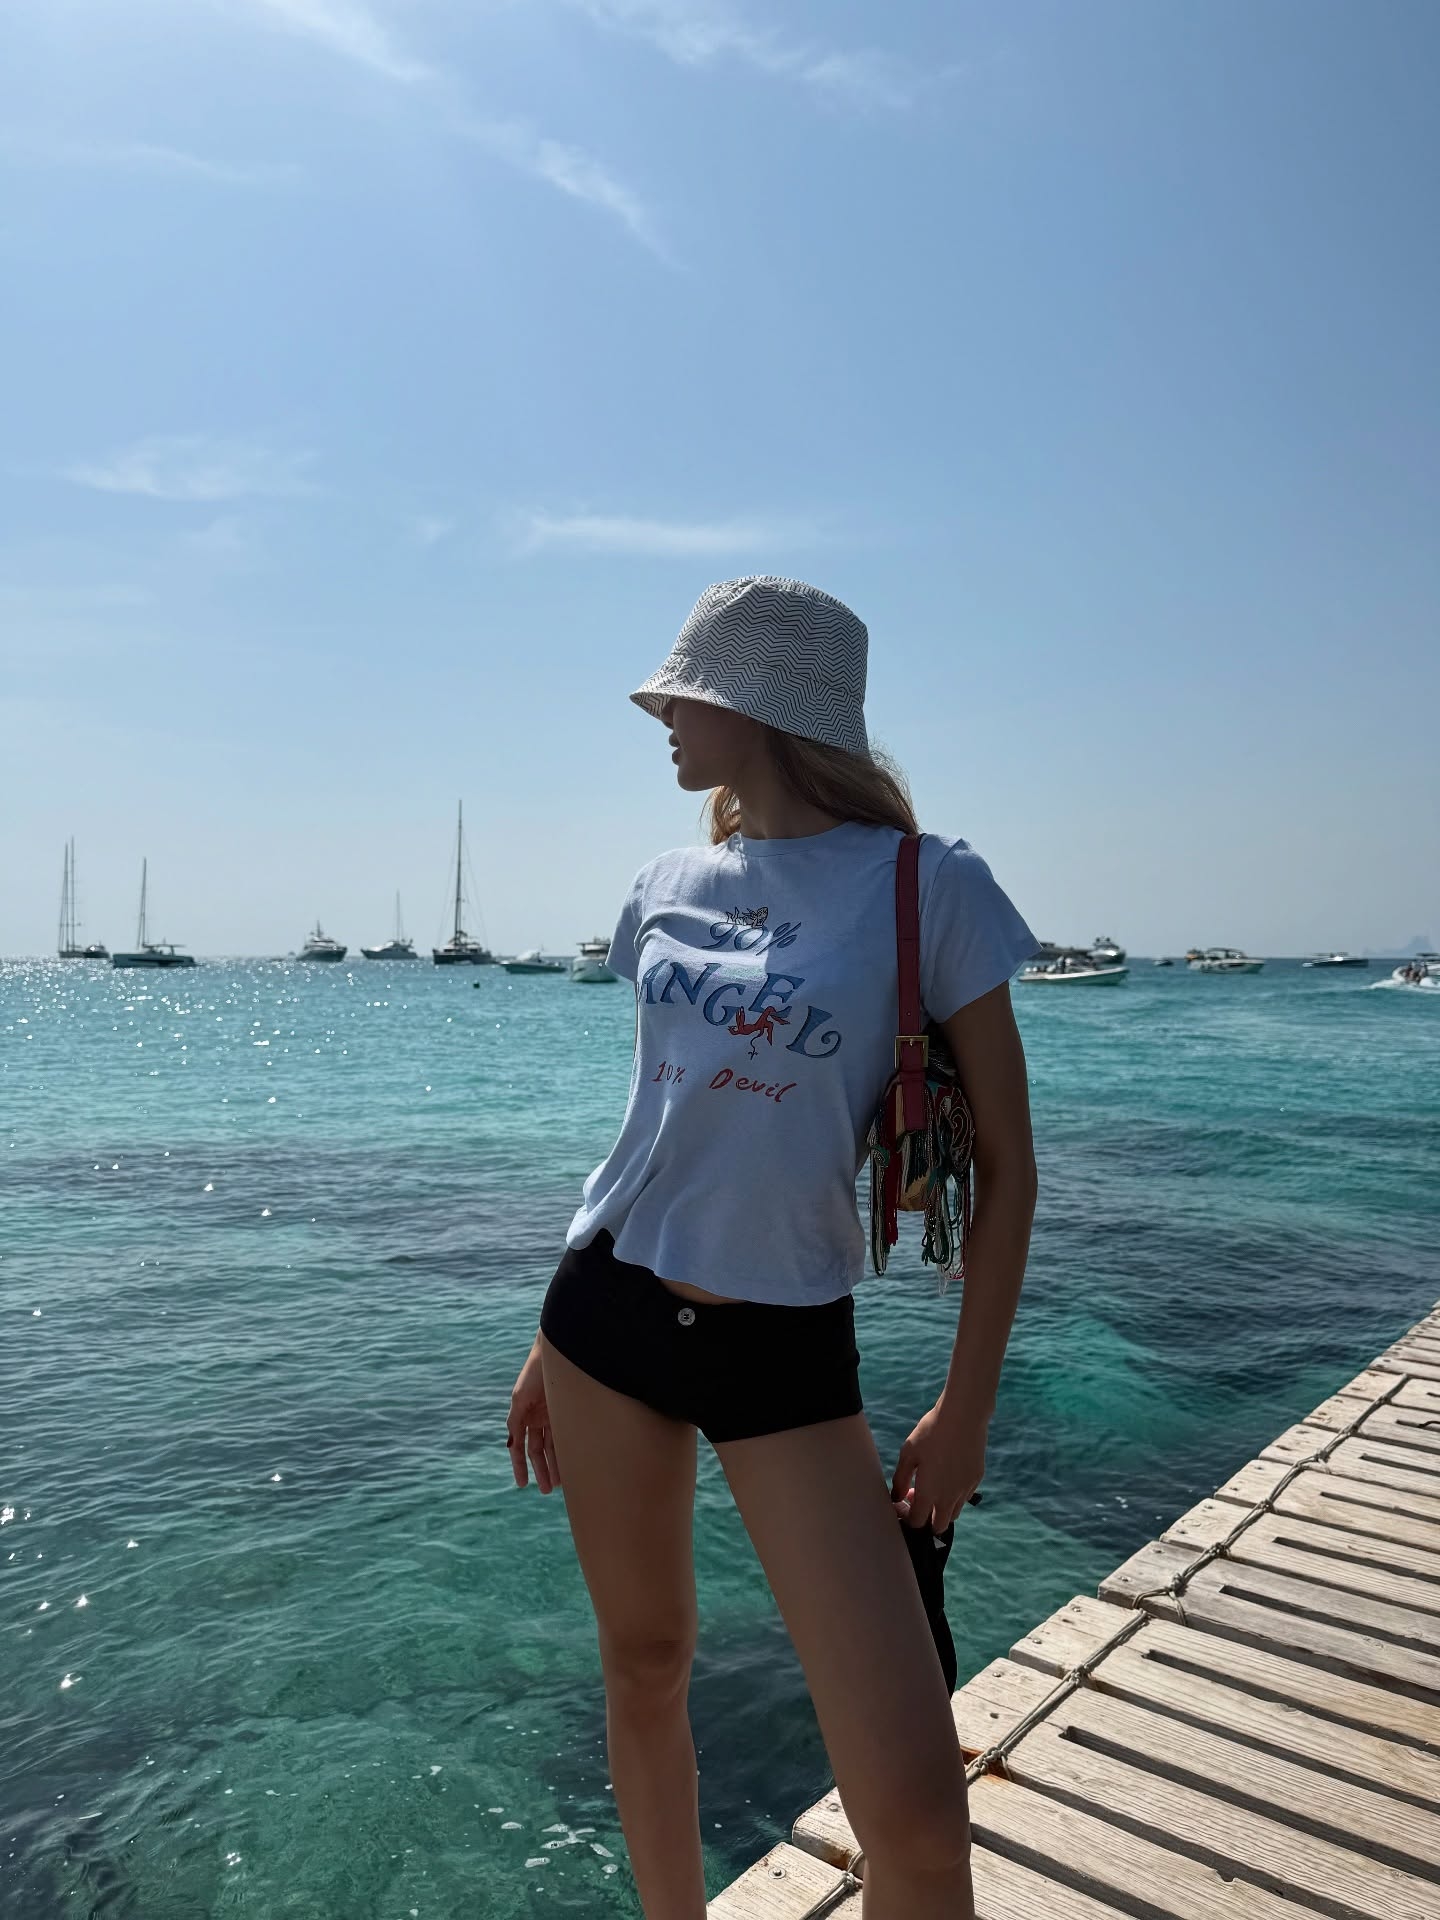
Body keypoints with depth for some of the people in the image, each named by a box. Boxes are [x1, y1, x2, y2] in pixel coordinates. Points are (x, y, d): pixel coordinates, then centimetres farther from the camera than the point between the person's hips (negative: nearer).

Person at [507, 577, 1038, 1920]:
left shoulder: (927, 888, -9)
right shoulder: (669, 888, 5)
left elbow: (1004, 1166, -5)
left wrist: (967, 1406, -5)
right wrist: (553, 1338, 16)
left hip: (783, 1346, -4)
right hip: (610, 1307, 5)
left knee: (914, 1805, -6)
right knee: (643, 1670, 18)